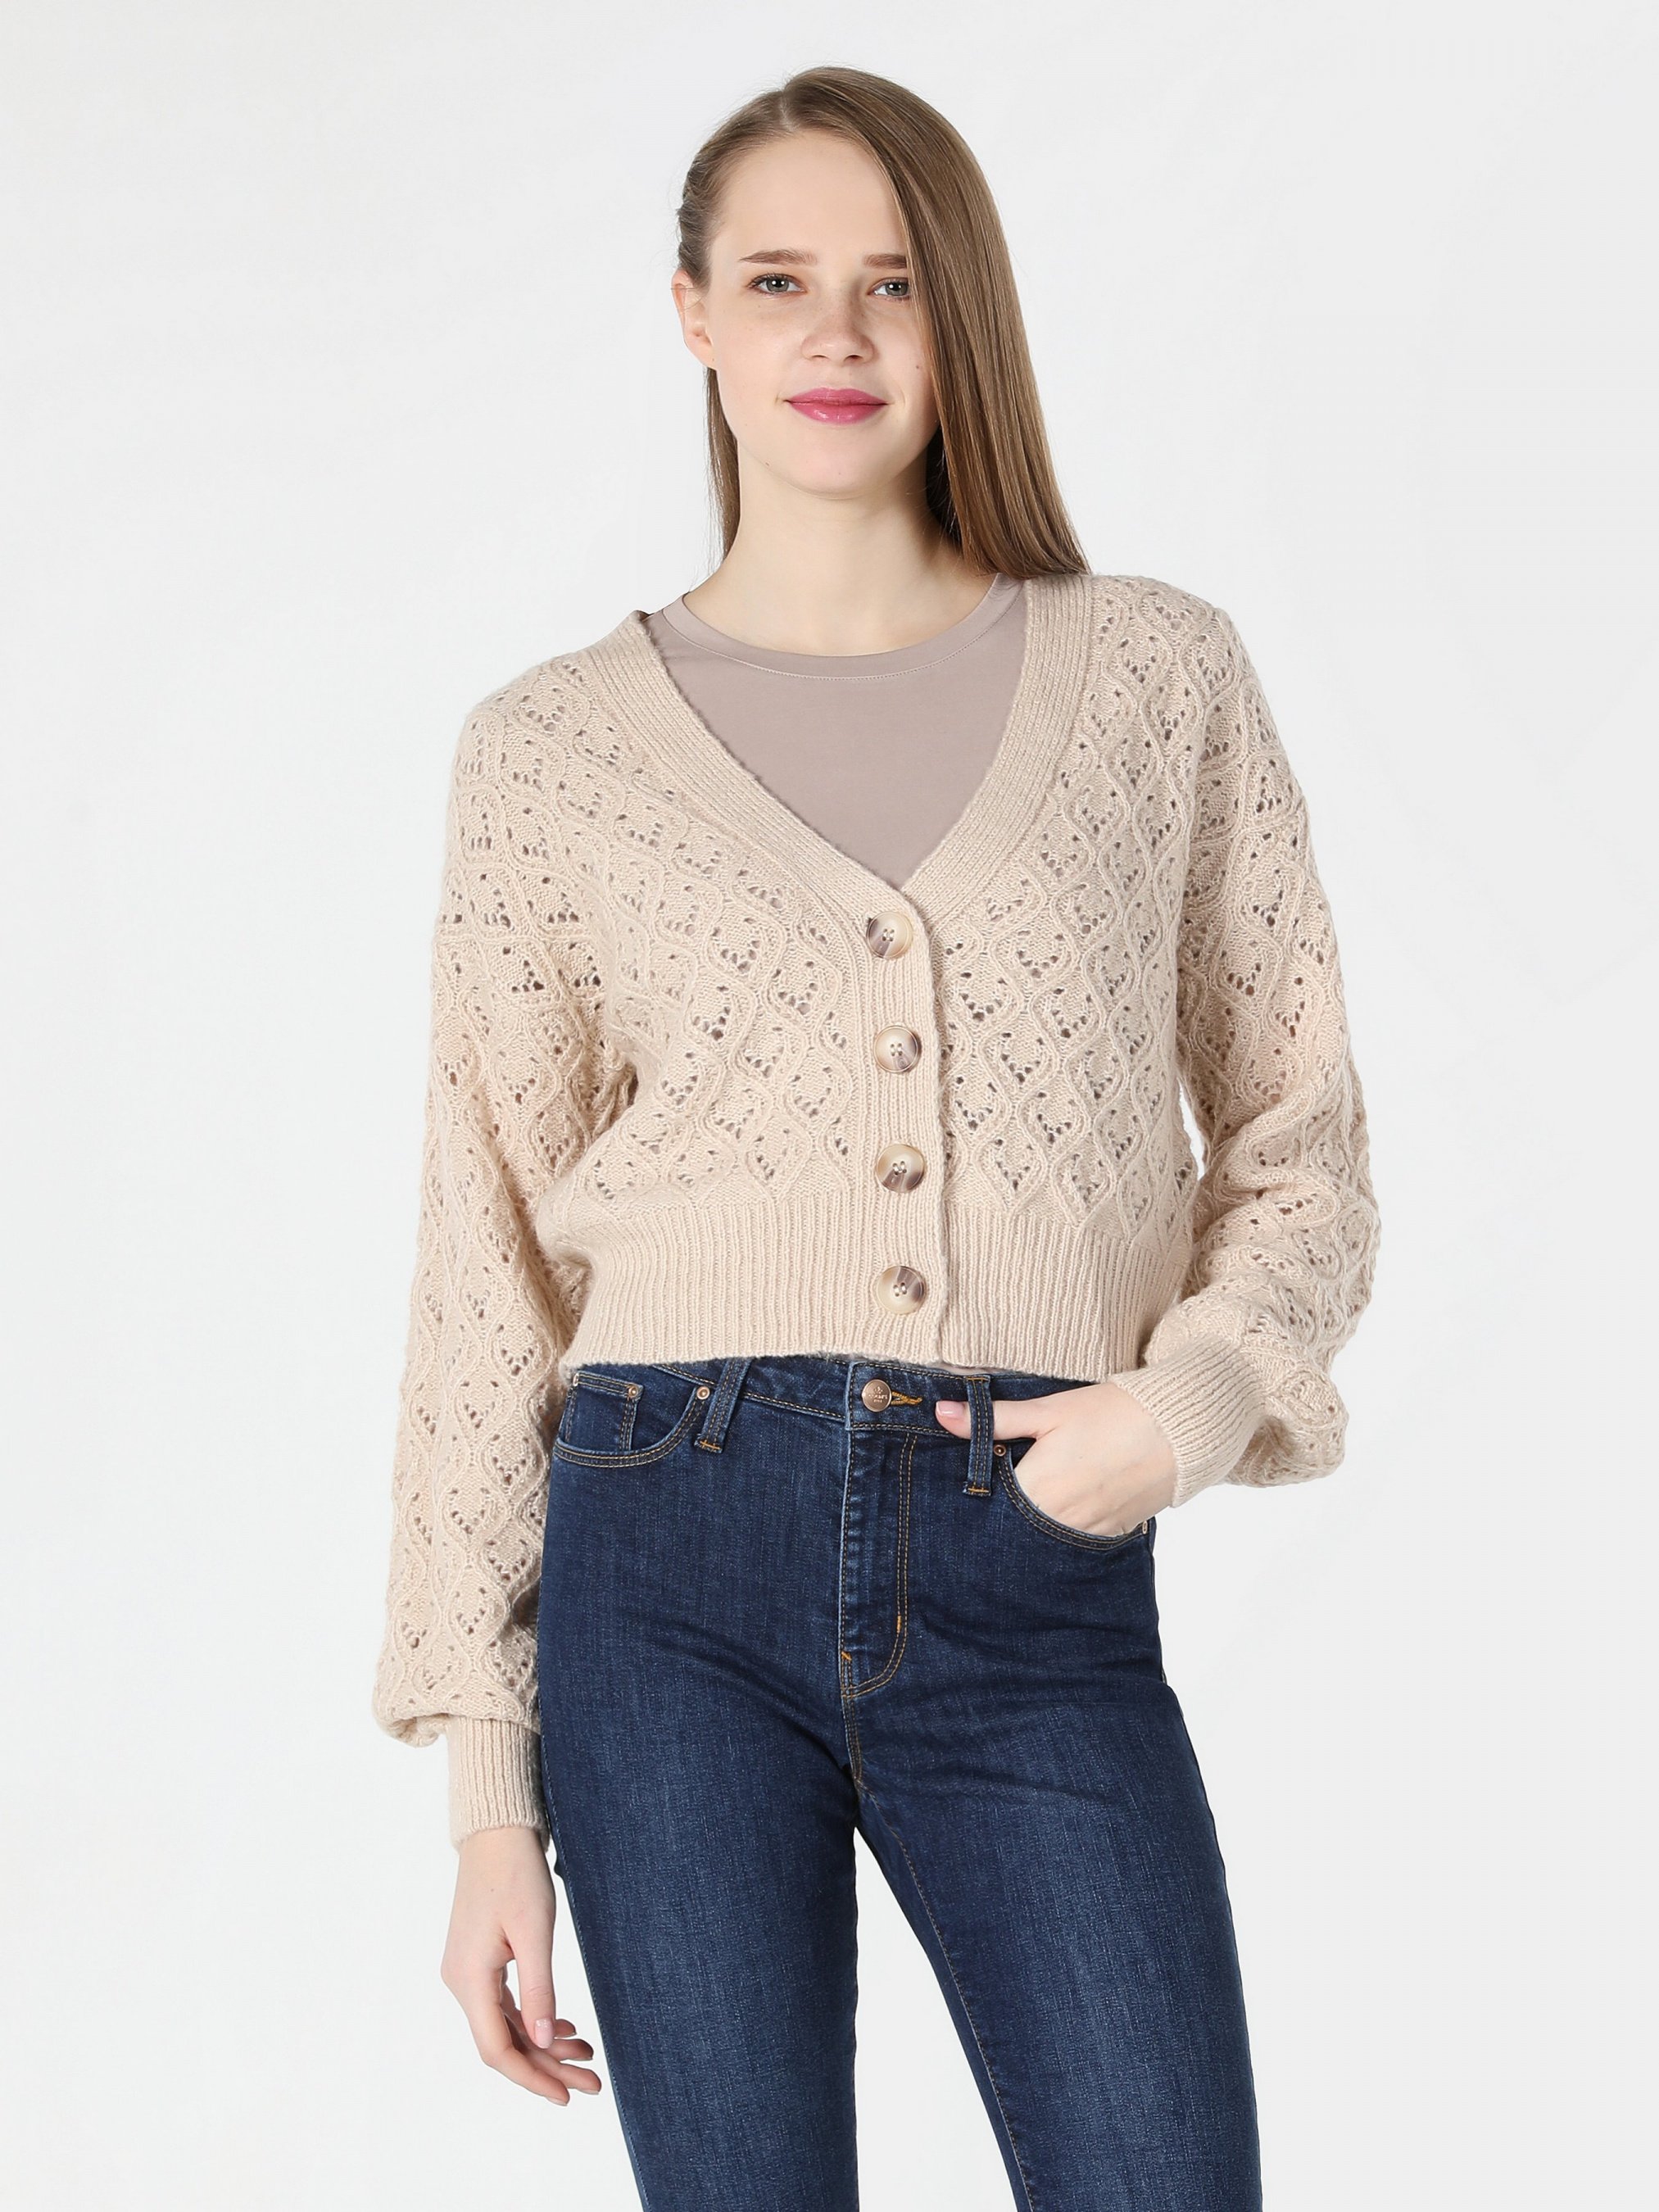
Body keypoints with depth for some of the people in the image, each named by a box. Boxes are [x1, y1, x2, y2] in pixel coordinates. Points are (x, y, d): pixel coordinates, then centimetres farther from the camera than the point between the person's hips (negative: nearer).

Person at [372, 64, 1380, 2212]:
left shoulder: (1160, 676, 7)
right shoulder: (552, 748, 6)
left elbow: (1298, 1133, 12)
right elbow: (491, 1266, 7)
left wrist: (1198, 1389, -10)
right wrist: (485, 1788, 3)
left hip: (1041, 1580, 0)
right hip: (680, 1564, 0)